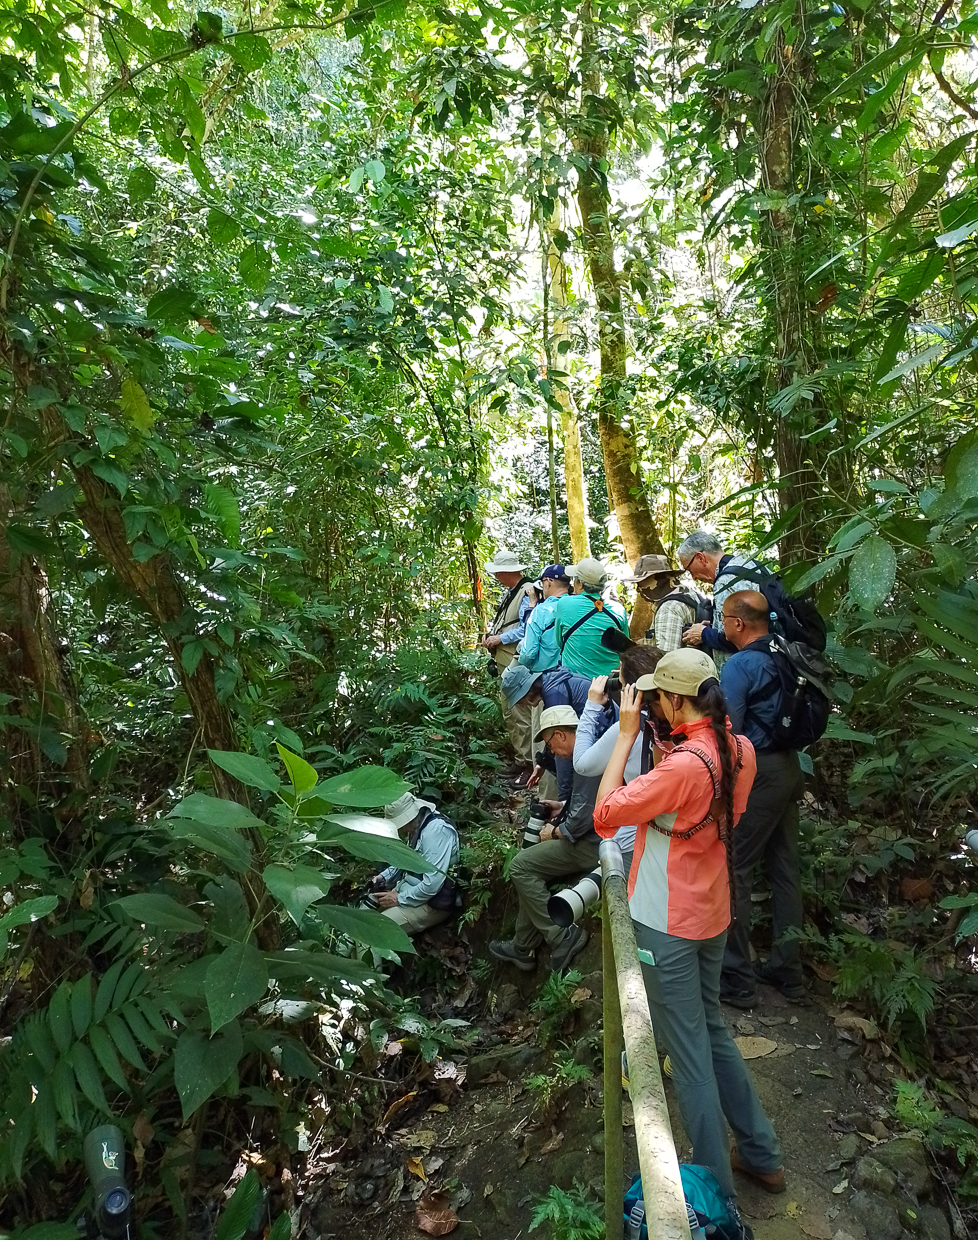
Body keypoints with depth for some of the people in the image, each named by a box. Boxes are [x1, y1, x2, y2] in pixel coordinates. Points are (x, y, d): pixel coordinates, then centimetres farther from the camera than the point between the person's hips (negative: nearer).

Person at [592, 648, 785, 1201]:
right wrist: (663, 740, 1)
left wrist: (627, 733, -19)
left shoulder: (684, 765, -30)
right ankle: (762, 1154, 39)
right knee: (712, 1030, 25)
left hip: (668, 923, -8)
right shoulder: (741, 750, -4)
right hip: (711, 912, 8)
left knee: (689, 1052, 8)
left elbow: (606, 813, -22)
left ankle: (715, 1188, 24)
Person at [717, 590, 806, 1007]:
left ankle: (735, 978, 9)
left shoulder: (739, 666, -16)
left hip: (756, 773, -8)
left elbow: (728, 731, -21)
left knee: (733, 872, 1)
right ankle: (787, 969, 27)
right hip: (789, 768, 8)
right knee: (784, 870, 15)